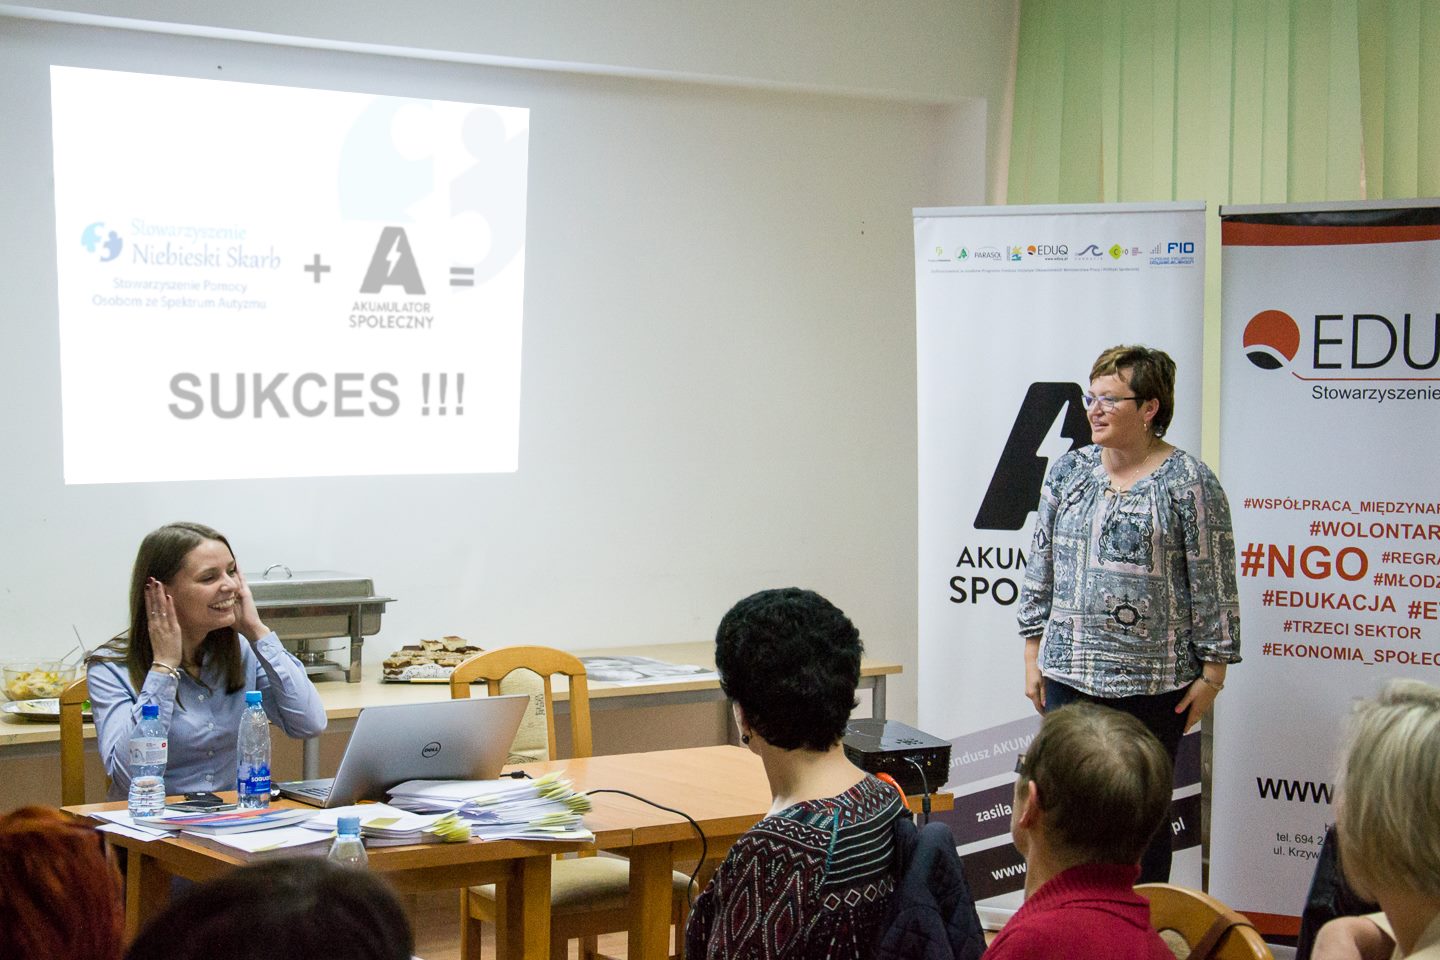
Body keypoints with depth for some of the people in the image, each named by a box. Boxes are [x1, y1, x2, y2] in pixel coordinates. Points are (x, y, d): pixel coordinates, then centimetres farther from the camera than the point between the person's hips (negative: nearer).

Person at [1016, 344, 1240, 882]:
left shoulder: (1188, 483, -7)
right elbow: (1041, 567, 13)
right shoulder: (1068, 472, 8)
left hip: (1151, 682, -4)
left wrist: (1211, 674, -7)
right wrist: (1034, 655, 10)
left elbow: (1213, 586, -6)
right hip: (1069, 674, 4)